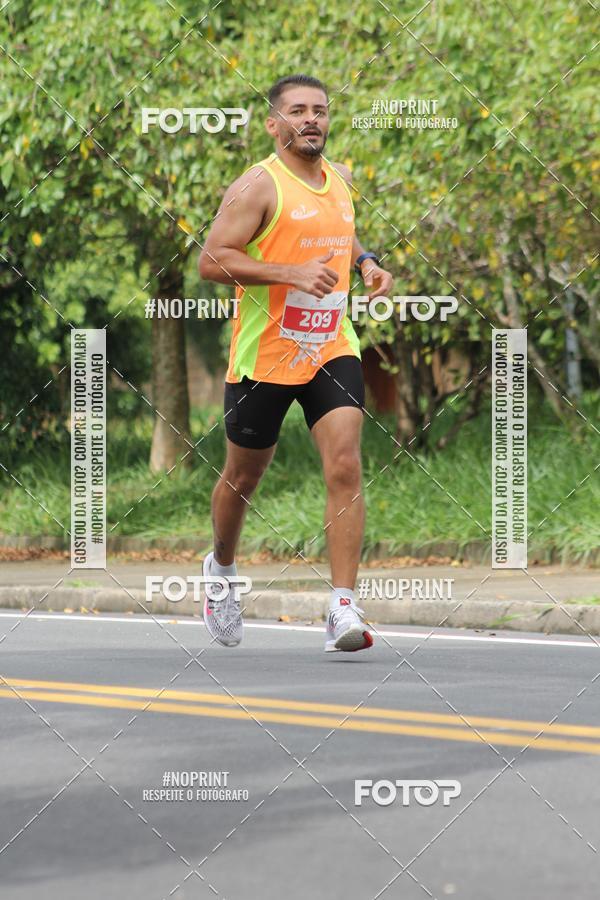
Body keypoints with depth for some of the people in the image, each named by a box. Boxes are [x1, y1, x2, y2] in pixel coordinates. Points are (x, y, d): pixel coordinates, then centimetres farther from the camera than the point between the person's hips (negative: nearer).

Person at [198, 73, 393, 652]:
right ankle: (221, 568, 42)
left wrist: (365, 262, 9)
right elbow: (211, 261, -17)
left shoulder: (340, 179, 10)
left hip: (332, 348, 4)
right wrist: (291, 272, -26)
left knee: (345, 468, -13)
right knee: (243, 476, 13)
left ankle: (343, 609, -14)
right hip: (265, 354, -4)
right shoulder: (259, 186, -11)